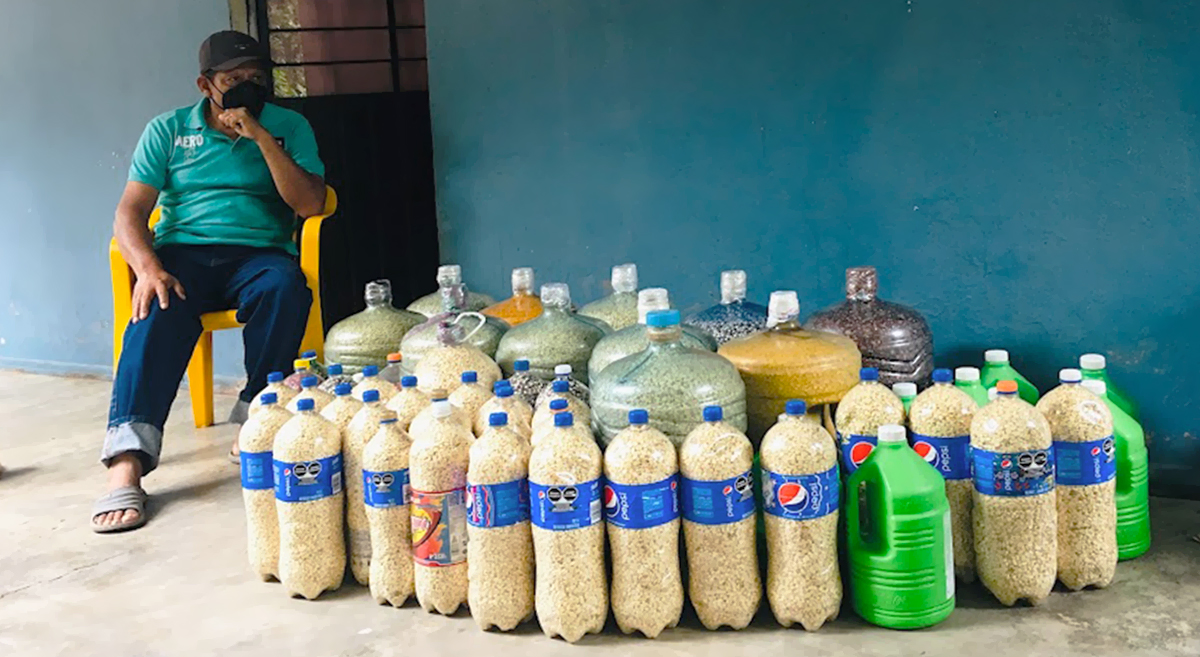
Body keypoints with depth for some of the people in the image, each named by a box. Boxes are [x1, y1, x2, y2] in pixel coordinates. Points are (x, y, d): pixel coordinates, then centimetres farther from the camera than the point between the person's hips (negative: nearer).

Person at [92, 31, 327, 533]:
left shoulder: (288, 127, 10)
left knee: (284, 286, -36)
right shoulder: (168, 131, 10)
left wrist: (262, 137, -12)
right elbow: (130, 213, 2)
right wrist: (148, 267, -19)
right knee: (161, 310, -34)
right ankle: (127, 462, -42)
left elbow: (309, 204, -4)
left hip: (259, 252, 0)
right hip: (183, 251, 0)